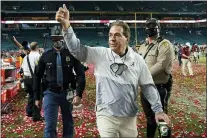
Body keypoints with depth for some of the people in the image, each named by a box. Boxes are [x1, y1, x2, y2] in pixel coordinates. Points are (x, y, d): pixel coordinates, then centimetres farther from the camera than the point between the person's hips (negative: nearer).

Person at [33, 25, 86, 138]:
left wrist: (79, 94, -14)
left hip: (67, 93, 1)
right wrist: (37, 97, 6)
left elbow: (81, 75, -4)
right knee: (50, 126, -5)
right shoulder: (46, 56, 0)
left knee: (68, 124, 15)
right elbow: (37, 76, 7)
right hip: (50, 93, 0)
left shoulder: (71, 54, -3)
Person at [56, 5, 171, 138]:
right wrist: (67, 27, -29)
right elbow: (77, 49, -15)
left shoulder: (137, 60, -2)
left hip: (129, 118, 2)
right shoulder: (100, 54, -6)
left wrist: (158, 110, -1)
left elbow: (148, 87, 2)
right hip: (106, 116, -2)